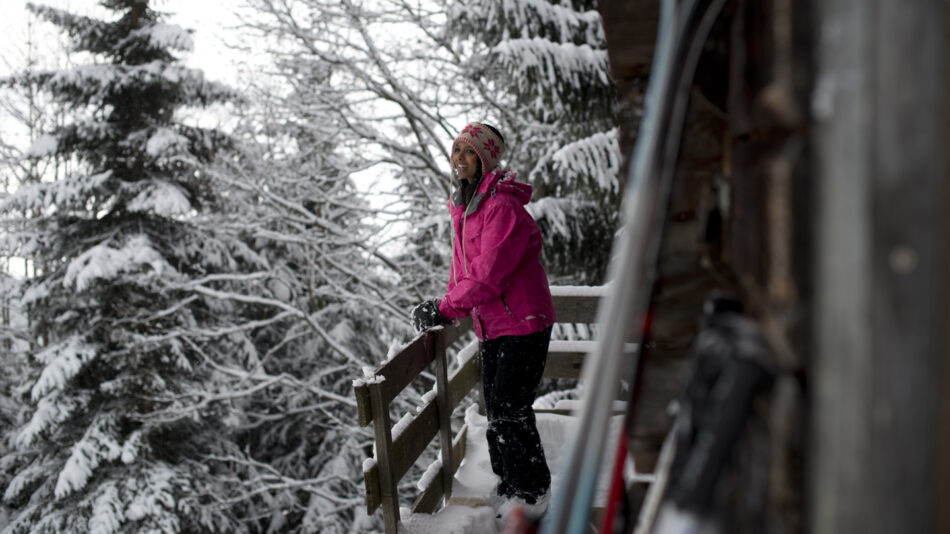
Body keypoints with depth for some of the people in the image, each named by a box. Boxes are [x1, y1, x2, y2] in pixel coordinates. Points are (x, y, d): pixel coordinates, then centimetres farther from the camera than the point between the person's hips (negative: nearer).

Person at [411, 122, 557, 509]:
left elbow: (488, 274, -23)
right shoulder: (464, 210, 11)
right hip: (491, 328, 9)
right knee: (496, 411, 14)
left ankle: (533, 495, 9)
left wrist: (444, 308, -16)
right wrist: (446, 309, -2)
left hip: (523, 323, -9)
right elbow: (462, 270, 15)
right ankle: (509, 485, 29)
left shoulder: (503, 206, -18)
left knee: (511, 411, -6)